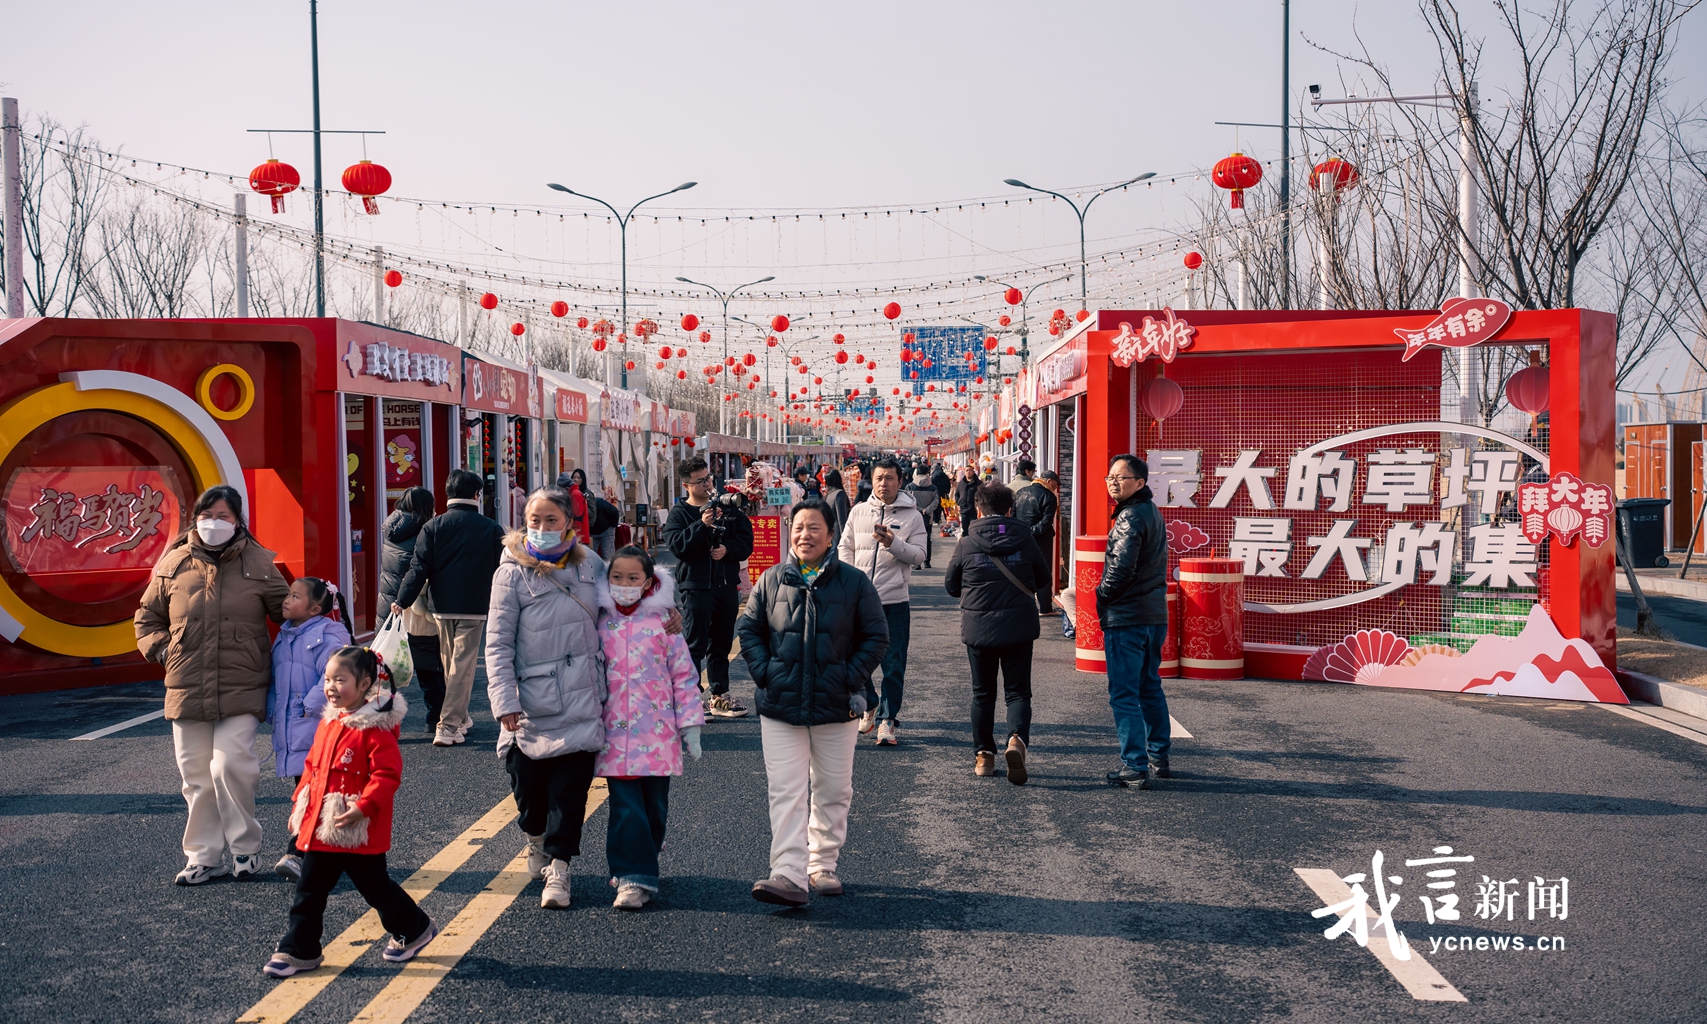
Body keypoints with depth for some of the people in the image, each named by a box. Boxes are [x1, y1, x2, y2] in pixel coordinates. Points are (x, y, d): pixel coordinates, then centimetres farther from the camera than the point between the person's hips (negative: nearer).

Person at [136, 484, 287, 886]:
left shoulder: (258, 563, 1)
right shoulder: (174, 563, 6)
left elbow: (287, 612, 11)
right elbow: (148, 618, 18)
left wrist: (276, 657, 1)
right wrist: (161, 649, 2)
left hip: (242, 689, -3)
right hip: (187, 688, 3)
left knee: (230, 764, -15)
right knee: (196, 775, 9)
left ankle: (245, 846, 6)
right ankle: (203, 857, 23)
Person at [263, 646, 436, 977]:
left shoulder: (376, 728, -17)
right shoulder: (328, 723, 8)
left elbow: (387, 774, -21)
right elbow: (312, 767, 19)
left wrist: (363, 807, -30)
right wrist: (299, 804, 15)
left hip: (360, 832, -7)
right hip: (318, 827, 7)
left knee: (374, 886, 8)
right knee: (309, 891, 10)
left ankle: (414, 929, 28)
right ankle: (298, 951, 20)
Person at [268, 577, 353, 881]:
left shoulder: (328, 635, -11)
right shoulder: (284, 635, 14)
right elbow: (275, 677, 22)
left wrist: (309, 708, -18)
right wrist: (273, 710, 11)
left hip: (316, 731, -8)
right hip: (289, 730, 8)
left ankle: (296, 854, -10)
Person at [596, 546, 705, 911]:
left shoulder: (663, 621, 1)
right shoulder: (600, 623, 4)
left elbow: (684, 674, 2)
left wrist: (690, 724, 0)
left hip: (657, 733, 0)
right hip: (615, 733, 0)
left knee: (654, 806, 8)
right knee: (625, 808, -6)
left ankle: (643, 864, 29)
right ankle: (633, 878, -1)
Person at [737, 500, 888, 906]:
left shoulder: (854, 582, -1)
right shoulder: (772, 581, 2)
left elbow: (876, 636, 2)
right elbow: (749, 629, 9)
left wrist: (851, 679, -7)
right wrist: (764, 674, -4)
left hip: (836, 706, 0)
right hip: (780, 707, 0)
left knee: (833, 791, 11)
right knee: (786, 792, -6)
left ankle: (824, 865, 27)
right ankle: (789, 874, -10)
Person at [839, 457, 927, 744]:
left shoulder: (912, 515, 1)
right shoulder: (859, 511, 8)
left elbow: (919, 555, -4)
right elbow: (845, 548, 11)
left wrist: (893, 543, -20)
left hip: (895, 600, -2)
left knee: (893, 666, -1)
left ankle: (888, 719, 10)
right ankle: (870, 704, 32)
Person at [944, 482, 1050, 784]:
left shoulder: (966, 545, -6)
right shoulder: (1025, 541, -4)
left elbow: (950, 586, 4)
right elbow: (1043, 579, 9)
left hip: (978, 629, 0)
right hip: (1019, 628, 0)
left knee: (982, 693, 14)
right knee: (1017, 691, 7)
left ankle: (983, 755, 16)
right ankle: (1016, 739, -18)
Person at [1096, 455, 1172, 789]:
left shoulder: (1130, 517, -16)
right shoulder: (1152, 512, 14)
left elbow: (1121, 568, -24)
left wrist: (1102, 597, -7)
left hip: (1126, 618, -9)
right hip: (1155, 614, 10)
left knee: (1124, 695, -3)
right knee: (1150, 687, 20)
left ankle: (1135, 767, -3)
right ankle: (1159, 757, 29)